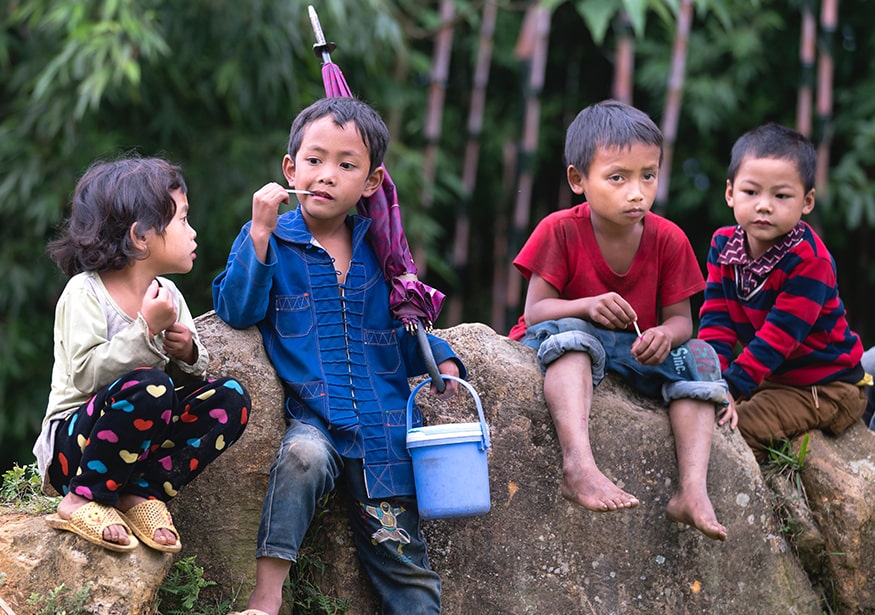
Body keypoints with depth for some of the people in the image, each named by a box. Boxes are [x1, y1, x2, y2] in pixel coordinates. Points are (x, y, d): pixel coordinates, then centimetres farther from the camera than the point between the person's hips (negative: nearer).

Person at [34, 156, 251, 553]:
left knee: (229, 398, -10)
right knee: (148, 385, -34)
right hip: (73, 442, -7)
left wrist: (188, 355, -6)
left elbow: (190, 378, 16)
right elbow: (86, 375, -25)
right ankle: (82, 500, -20)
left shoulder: (167, 294, 9)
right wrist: (146, 329, -26)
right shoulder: (85, 291, -12)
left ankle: (143, 494, -11)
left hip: (142, 443, 7)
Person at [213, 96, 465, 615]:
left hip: (384, 426, 3)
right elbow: (237, 310, -10)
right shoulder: (271, 238, 4)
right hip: (315, 419, -3)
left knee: (404, 562, 0)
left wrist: (439, 359, 4)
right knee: (302, 455, -37)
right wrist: (260, 236, -17)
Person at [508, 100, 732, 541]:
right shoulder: (560, 231, -13)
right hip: (561, 346, -3)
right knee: (569, 332, -36)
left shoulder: (667, 239, -5)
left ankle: (692, 489, -35)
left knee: (698, 356, -21)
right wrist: (587, 306, -36)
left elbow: (680, 318, -4)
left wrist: (665, 335, -30)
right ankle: (579, 466, -58)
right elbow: (536, 310, -16)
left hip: (637, 351, 4)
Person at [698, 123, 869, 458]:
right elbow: (716, 318, -6)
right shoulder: (723, 244, -3)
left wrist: (731, 384, -33)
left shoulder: (809, 260, -24)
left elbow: (781, 334, -27)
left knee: (740, 426, -25)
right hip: (768, 377, 7)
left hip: (823, 386, -7)